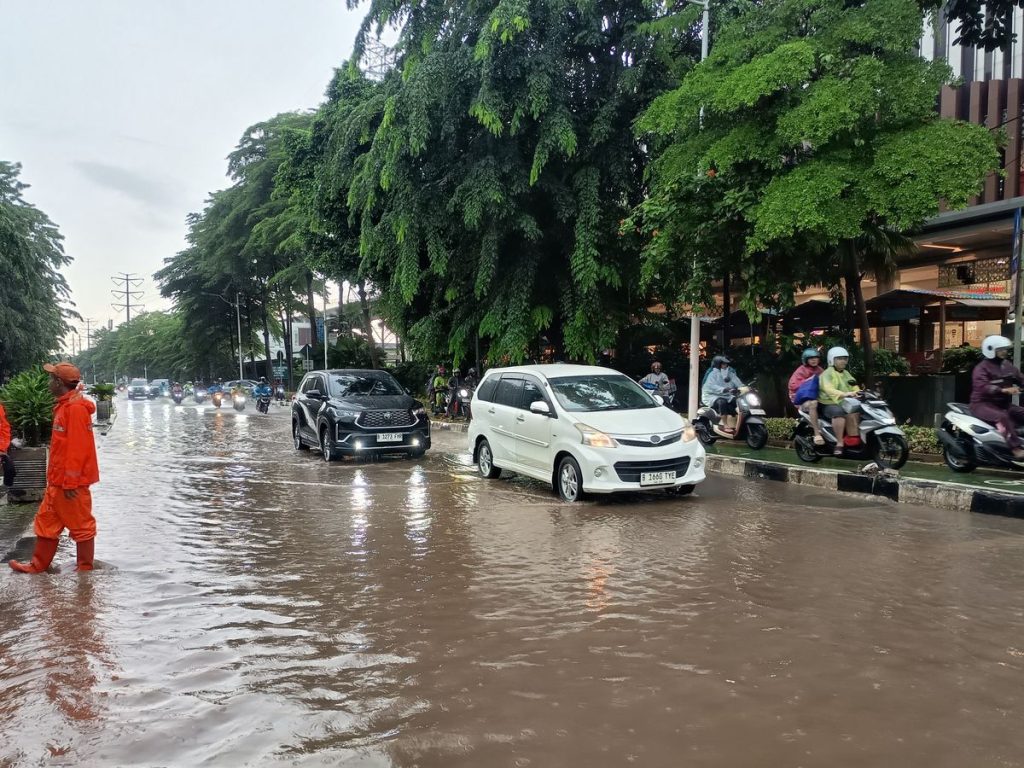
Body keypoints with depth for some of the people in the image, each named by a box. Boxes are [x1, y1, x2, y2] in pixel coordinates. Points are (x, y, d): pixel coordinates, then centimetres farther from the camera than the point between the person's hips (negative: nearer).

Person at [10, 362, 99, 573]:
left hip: (71, 481, -10)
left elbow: (77, 449, -22)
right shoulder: (64, 406, 13)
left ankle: (85, 568, 13)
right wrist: (56, 477, 20)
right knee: (46, 521, 17)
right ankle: (38, 565, 28)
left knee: (81, 525, 2)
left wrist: (70, 482, -21)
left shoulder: (76, 408, -19)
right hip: (58, 480, 10)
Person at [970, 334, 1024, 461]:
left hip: (1003, 403, 8)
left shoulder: (1007, 365, 15)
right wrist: (1004, 390, -39)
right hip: (983, 404, -8)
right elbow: (982, 387, -26)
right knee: (1002, 417, -35)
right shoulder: (982, 368, -10)